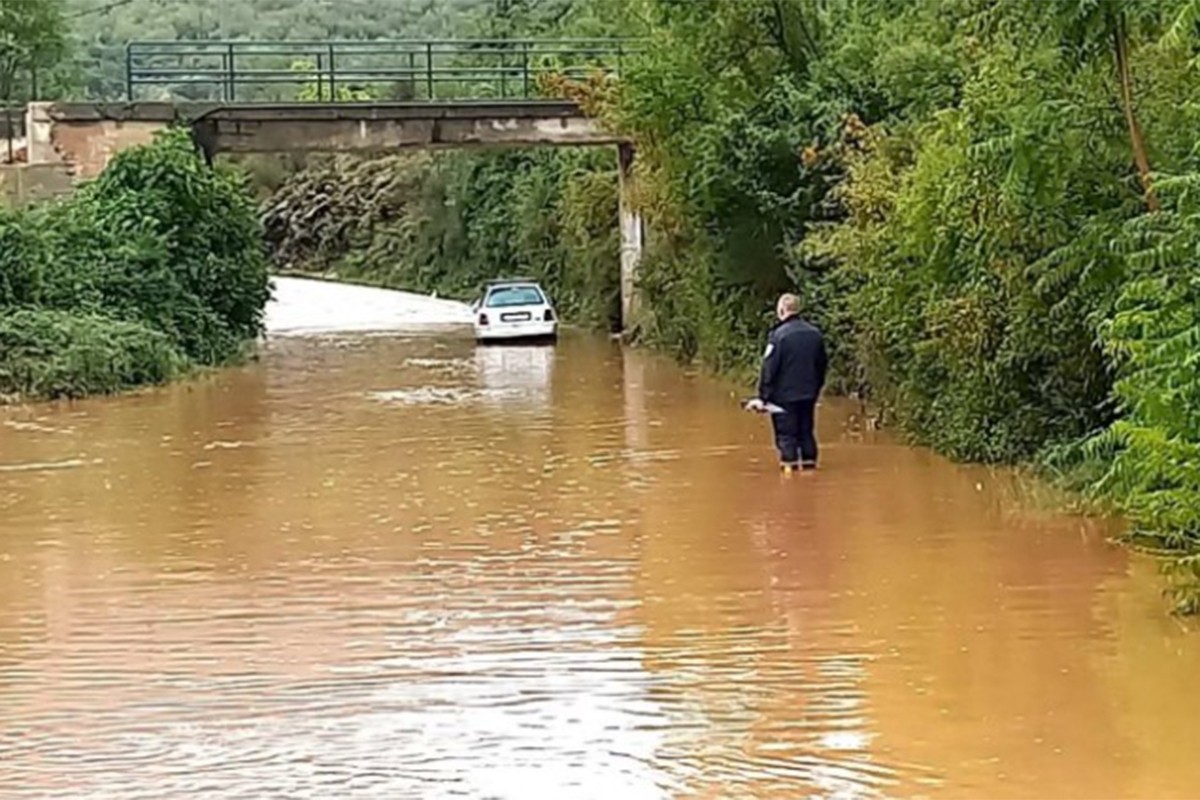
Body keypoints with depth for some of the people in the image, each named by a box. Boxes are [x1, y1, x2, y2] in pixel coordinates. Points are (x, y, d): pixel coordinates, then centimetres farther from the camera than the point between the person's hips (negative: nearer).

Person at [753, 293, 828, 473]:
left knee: (786, 435, 0)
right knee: (806, 432, 14)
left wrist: (763, 396, -9)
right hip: (808, 395, 5)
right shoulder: (815, 334, 5)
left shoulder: (778, 335, -14)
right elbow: (822, 365, 14)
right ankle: (809, 463, 15)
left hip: (784, 396, -5)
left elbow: (769, 369, -14)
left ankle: (789, 465, -3)